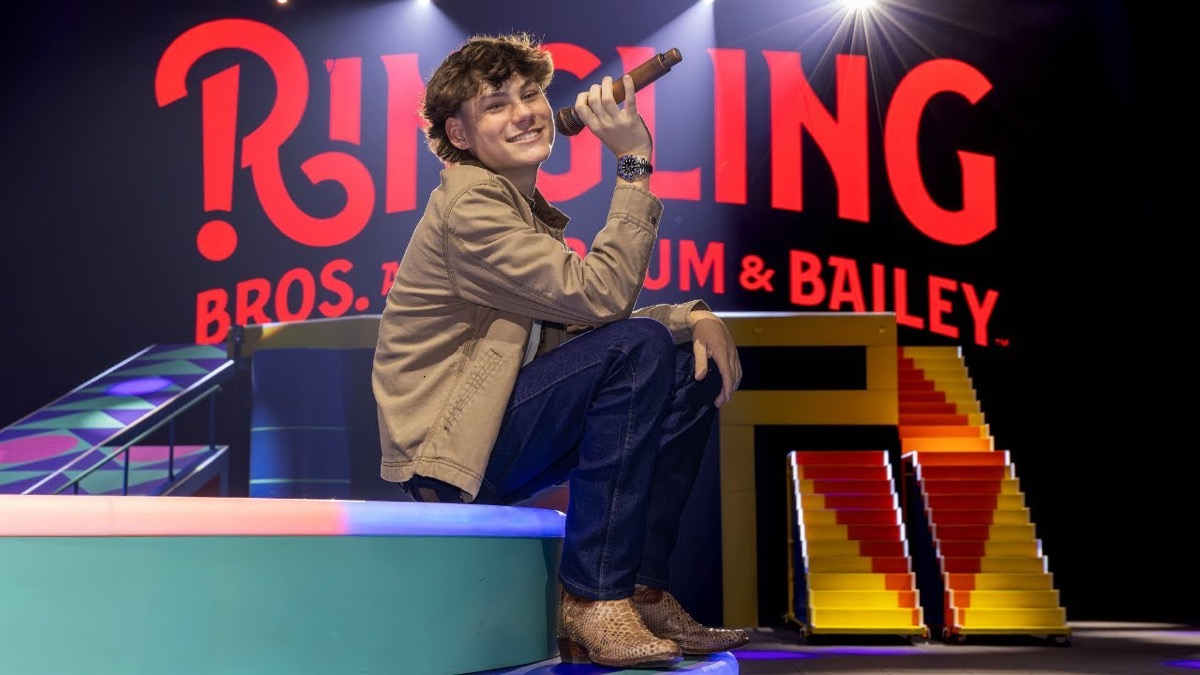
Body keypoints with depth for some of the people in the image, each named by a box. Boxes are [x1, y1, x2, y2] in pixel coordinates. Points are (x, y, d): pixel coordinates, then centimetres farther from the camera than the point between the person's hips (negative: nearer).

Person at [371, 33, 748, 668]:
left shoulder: (523, 204, 16)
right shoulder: (469, 206, -14)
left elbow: (576, 320, 12)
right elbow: (600, 295, -24)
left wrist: (692, 316, -3)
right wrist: (634, 162, -21)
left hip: (493, 436, 9)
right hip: (444, 447, -9)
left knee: (697, 366, 4)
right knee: (641, 348, -24)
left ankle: (641, 589, 3)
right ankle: (593, 601, -22)